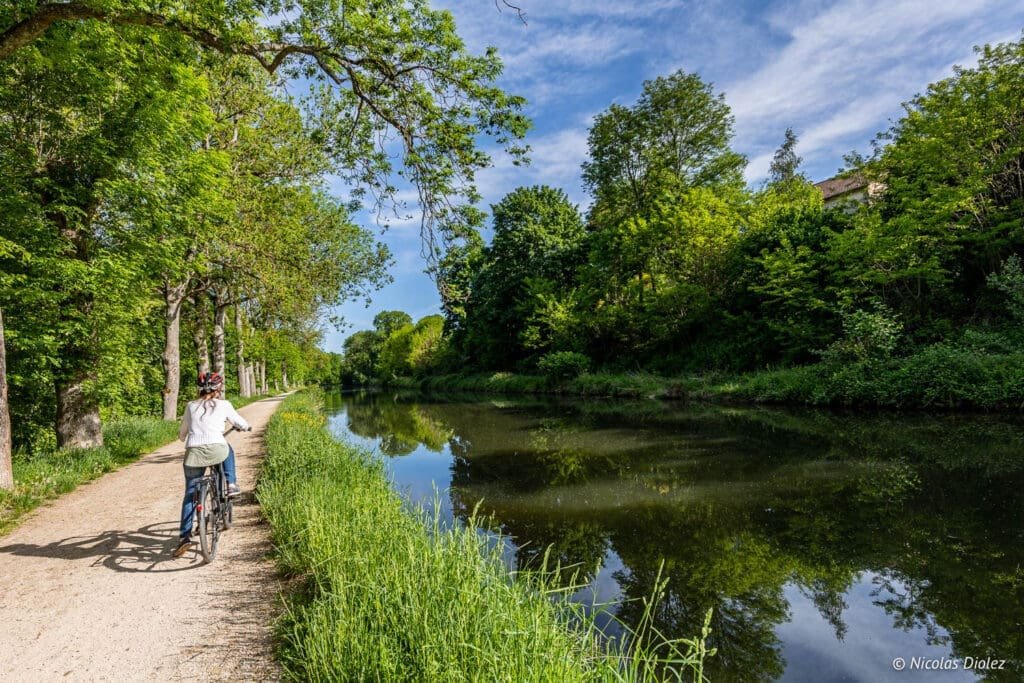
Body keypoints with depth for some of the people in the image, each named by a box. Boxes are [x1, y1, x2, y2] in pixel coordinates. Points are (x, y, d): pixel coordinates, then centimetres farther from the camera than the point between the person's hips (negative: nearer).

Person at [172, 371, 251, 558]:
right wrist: (246, 427, 46)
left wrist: (182, 436, 48)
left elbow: (182, 434, 24)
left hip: (194, 453, 2)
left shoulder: (191, 406, 15)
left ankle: (185, 535, 6)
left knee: (190, 494, 15)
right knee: (228, 448, 35)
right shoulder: (223, 405, 9)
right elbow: (240, 423, 23)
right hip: (217, 451, -2)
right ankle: (231, 484, 23)